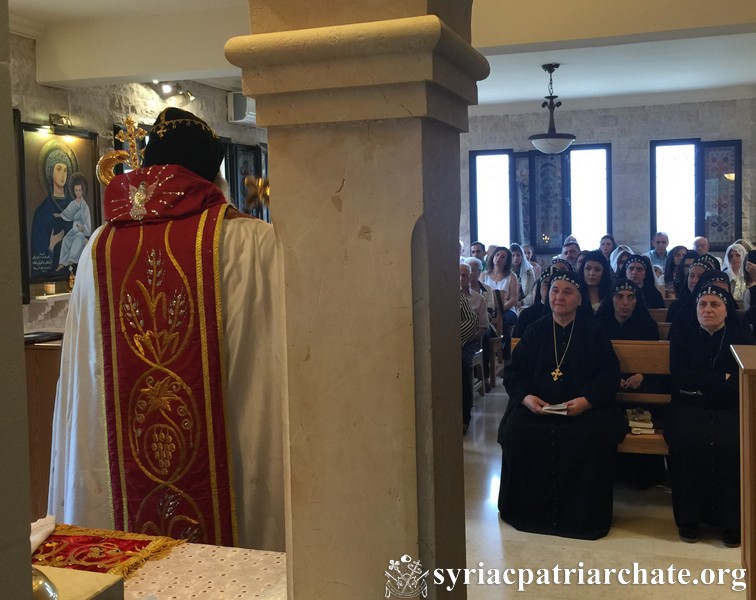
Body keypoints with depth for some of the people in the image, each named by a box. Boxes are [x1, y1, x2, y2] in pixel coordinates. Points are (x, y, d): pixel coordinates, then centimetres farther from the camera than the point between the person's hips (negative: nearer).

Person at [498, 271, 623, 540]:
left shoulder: (593, 331, 6)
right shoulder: (535, 330, 12)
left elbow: (610, 372, -1)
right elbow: (514, 371, 9)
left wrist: (587, 400, -18)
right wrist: (526, 396, -12)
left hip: (584, 407, -2)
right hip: (536, 406, 2)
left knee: (594, 435, -31)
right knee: (516, 431, -26)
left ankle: (585, 515, -12)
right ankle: (527, 508, -7)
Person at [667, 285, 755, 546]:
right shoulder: (682, 337, 15)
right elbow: (679, 376, -1)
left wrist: (701, 384, -11)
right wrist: (722, 379, -8)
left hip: (730, 410, 0)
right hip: (691, 409, 1)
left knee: (733, 443, -32)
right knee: (687, 441, -31)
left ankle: (732, 523, -18)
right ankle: (688, 519, -17)